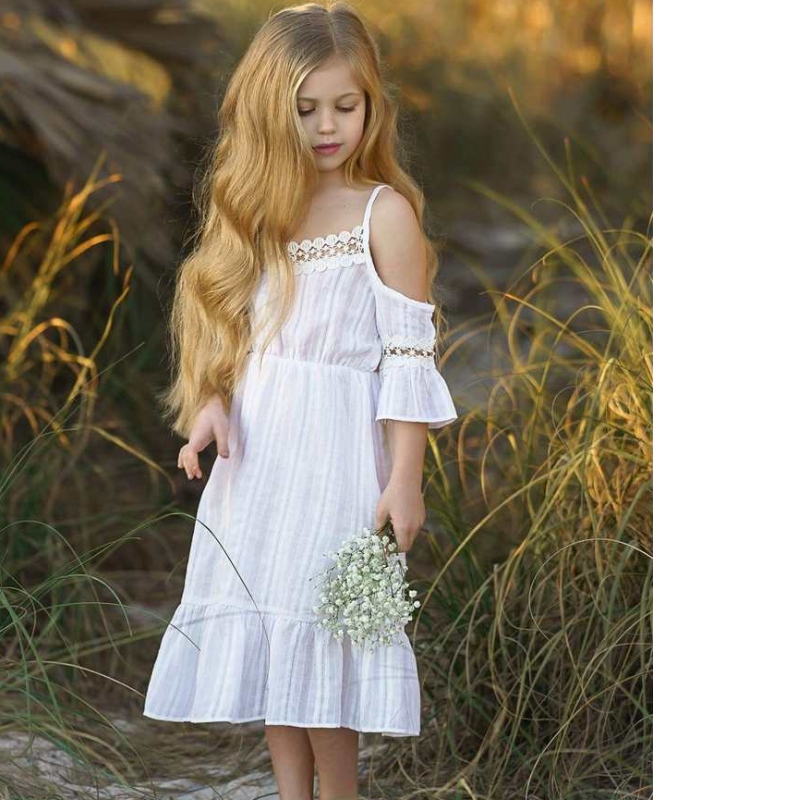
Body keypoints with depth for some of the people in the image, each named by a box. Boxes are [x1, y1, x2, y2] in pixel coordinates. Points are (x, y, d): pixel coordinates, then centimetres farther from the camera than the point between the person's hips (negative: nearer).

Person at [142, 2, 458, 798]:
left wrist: (405, 480, -12)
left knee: (322, 630, -4)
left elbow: (410, 355, -8)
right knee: (266, 635, 8)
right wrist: (210, 402, -7)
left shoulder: (384, 213, -5)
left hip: (336, 451, -6)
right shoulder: (255, 211, 10)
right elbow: (228, 336, 13)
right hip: (257, 453, 6)